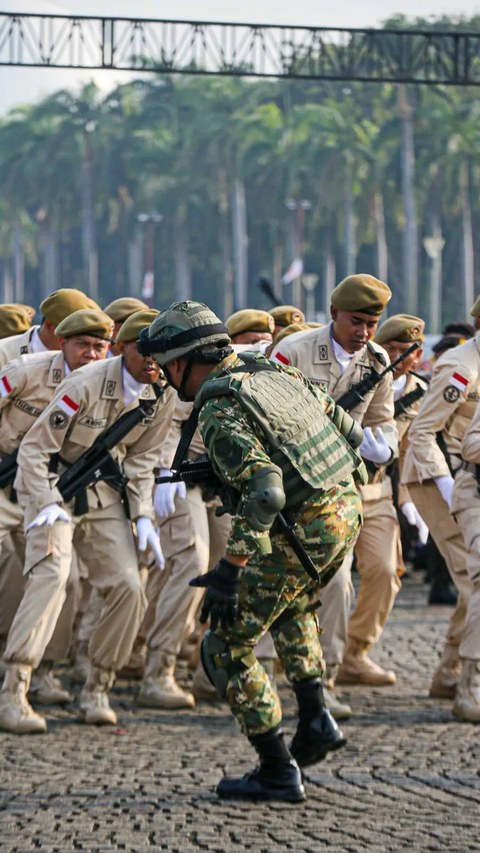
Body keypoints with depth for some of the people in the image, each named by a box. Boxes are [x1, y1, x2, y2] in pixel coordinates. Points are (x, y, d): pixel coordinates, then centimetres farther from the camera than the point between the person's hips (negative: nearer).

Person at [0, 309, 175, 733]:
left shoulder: (162, 395, -6)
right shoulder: (86, 385, -24)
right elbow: (34, 447, -19)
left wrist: (143, 515, -1)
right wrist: (47, 507, -30)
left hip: (103, 491, 6)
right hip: (54, 484, -6)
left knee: (128, 586, -6)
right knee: (51, 574, -25)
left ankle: (97, 689, 10)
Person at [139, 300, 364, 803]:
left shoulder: (219, 413, -16)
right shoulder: (274, 373, 10)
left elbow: (266, 492, -29)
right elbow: (349, 431, 16)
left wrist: (229, 569, -28)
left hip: (301, 531, -9)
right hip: (347, 512, 9)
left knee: (227, 647, 5)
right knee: (292, 606, 37)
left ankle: (278, 774, 5)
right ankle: (315, 716, 22)